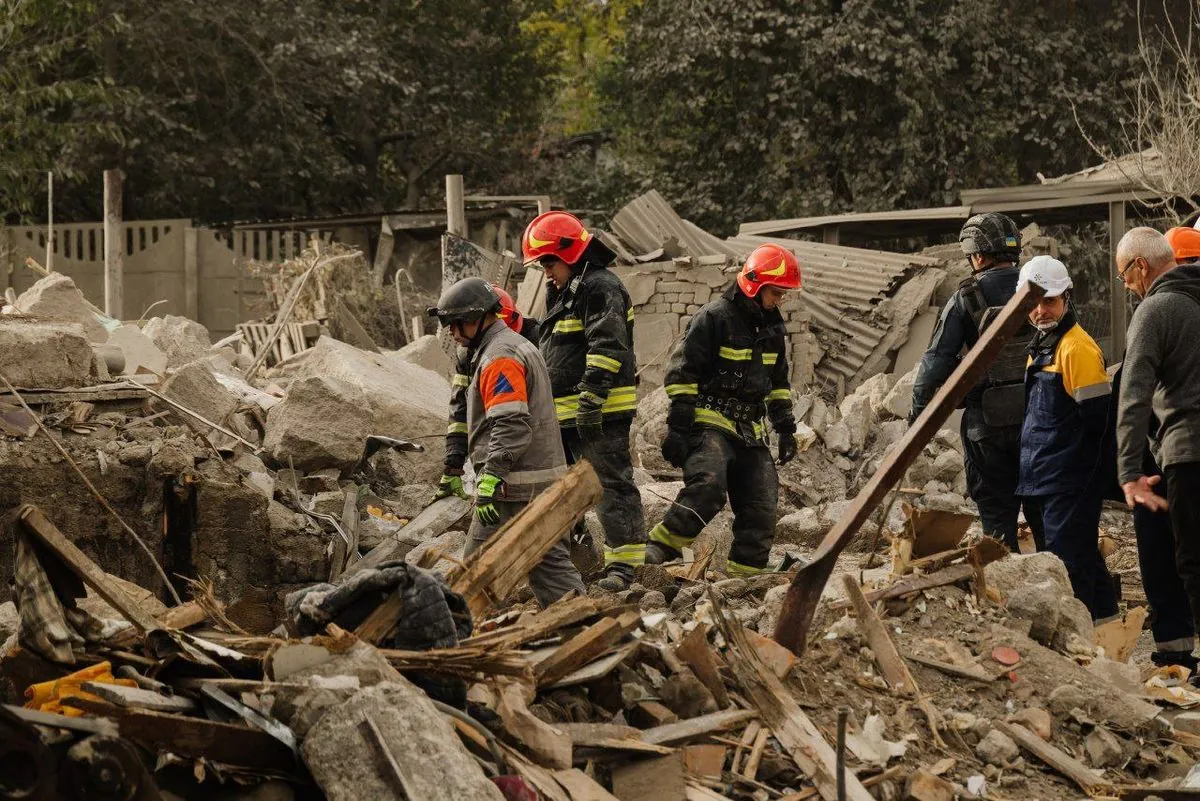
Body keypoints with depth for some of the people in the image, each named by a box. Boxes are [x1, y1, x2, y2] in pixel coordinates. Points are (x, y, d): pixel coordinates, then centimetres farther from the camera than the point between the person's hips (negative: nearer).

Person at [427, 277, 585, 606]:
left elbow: (511, 425, -24)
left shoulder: (500, 358, -14)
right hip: (544, 480, 10)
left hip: (512, 488, -10)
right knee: (550, 562, 10)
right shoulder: (519, 345, 20)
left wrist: (490, 479, -26)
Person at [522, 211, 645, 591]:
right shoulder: (564, 291, 22)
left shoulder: (600, 287, -11)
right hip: (566, 414, 11)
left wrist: (592, 398, -28)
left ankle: (624, 564, -9)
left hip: (601, 412, -11)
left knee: (612, 482, -9)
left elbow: (606, 347, -22)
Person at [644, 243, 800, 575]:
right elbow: (682, 371, -11)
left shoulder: (772, 325, 14)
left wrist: (786, 428, 20)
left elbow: (778, 381, 26)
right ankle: (658, 550, -26)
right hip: (710, 423, -8)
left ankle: (745, 573, 8)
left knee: (761, 504, 1)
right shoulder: (714, 318, -10)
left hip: (750, 431, 8)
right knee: (707, 486, -30)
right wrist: (678, 427, -15)